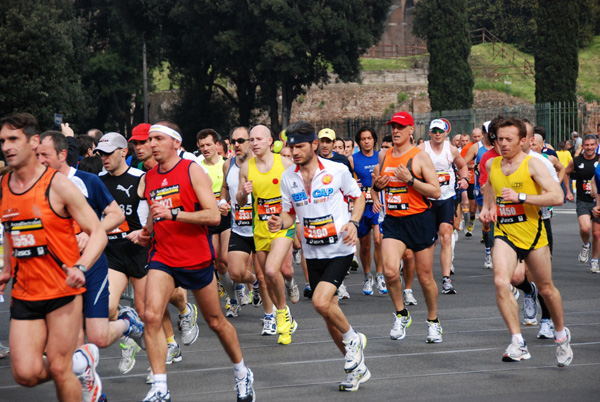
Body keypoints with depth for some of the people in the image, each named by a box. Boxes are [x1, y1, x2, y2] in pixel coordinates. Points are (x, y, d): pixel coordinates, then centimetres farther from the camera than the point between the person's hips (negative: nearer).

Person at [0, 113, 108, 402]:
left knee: (58, 370, -4)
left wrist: (80, 267, -27)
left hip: (63, 291, -5)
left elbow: (98, 233, -11)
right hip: (24, 293, 5)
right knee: (26, 374, -5)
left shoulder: (58, 185, -11)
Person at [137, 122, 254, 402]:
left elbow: (213, 215, -16)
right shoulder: (147, 179, 7)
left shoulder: (192, 171, -8)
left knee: (215, 321, 11)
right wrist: (146, 233, 1)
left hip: (197, 258, -3)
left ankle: (242, 374, 33)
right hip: (162, 258, 3)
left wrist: (173, 213, -25)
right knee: (152, 315, -19)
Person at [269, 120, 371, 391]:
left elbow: (358, 197, 5)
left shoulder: (337, 171, -9)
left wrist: (353, 223, -13)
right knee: (329, 316, 8)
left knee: (321, 302, -23)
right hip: (313, 254, 5)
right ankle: (357, 368, 24)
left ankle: (352, 339, 5)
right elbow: (290, 213, 11)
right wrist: (280, 222, -12)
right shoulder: (288, 178, 1)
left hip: (339, 250, -5)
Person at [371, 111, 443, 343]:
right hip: (393, 220, 3)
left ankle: (433, 321, 25)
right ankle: (401, 315, 4)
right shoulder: (384, 157, 9)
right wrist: (376, 185, 0)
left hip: (420, 220, -3)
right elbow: (377, 186, 24)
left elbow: (436, 192, -10)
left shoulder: (420, 157, -6)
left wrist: (410, 179, -20)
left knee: (425, 277, 4)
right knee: (389, 270, -18)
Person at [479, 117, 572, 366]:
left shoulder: (532, 164, -9)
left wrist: (520, 197, -23)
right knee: (501, 282, -23)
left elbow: (557, 197, -18)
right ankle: (518, 344, -24)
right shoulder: (492, 165, 7)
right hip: (504, 234, 3)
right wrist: (486, 208, 9)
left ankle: (561, 334, 38)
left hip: (533, 234, -3)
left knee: (546, 289, 11)